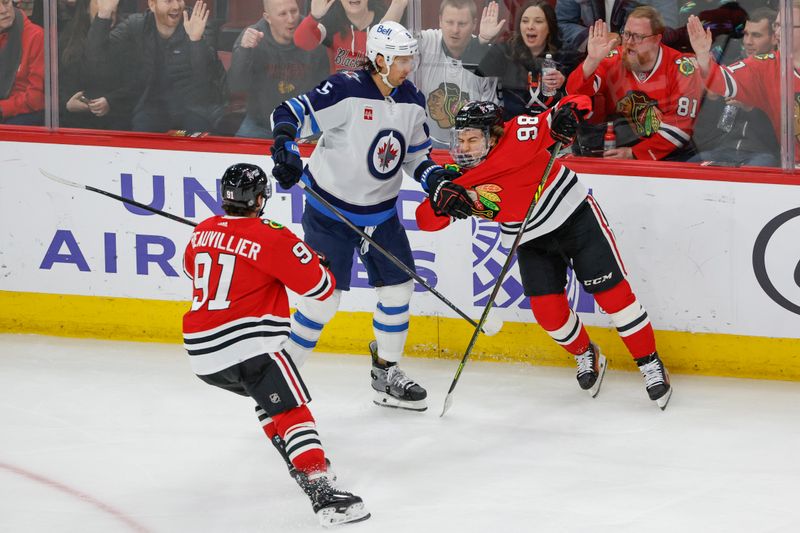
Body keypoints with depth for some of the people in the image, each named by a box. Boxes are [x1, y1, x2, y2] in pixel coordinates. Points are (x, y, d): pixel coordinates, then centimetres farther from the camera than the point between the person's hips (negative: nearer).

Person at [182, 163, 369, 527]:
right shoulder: (271, 238, -10)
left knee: (270, 397, 30)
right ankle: (321, 492, -27)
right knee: (292, 411, -12)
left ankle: (301, 462, 30)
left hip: (202, 354, 7)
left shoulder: (203, 233, 10)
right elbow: (320, 286, -5)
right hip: (248, 346, -7)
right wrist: (313, 261, 16)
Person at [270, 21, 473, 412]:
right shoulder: (346, 92, -20)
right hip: (329, 209, -7)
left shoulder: (411, 101, 1)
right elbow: (290, 114, -19)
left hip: (381, 211, 7)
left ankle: (386, 374, 23)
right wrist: (285, 152, -34)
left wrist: (440, 187, -2)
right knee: (325, 296, -8)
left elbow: (416, 155, 12)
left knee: (398, 288, 6)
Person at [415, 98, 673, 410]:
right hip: (532, 241, 4)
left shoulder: (517, 137, -25)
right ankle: (586, 356, 27)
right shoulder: (461, 181, -12)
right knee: (548, 310, -4)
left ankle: (650, 364, 6)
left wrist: (568, 112, -45)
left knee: (612, 292, -7)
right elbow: (426, 220, -14)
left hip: (575, 218, -4)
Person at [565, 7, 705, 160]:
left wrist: (634, 153, -17)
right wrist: (592, 60, -25)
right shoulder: (612, 61, -2)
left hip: (669, 153, -2)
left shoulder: (681, 69, -11)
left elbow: (680, 126, -13)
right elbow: (574, 95, -9)